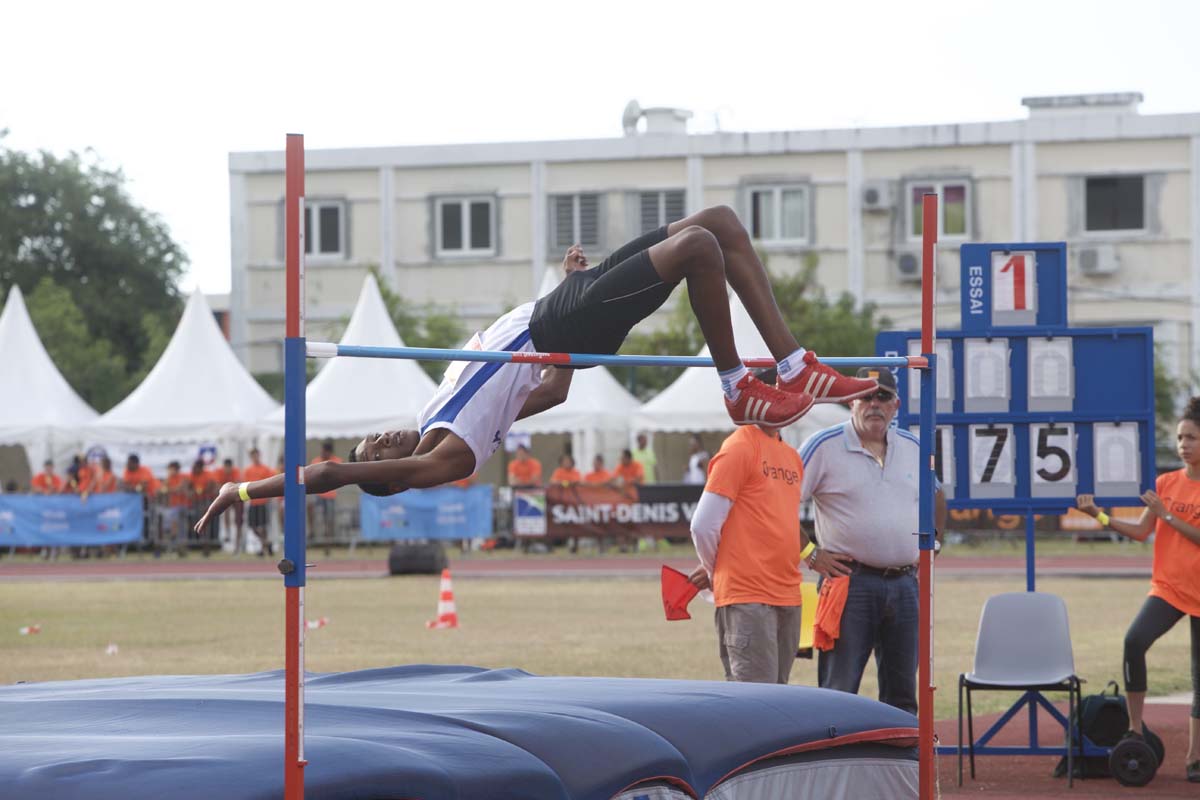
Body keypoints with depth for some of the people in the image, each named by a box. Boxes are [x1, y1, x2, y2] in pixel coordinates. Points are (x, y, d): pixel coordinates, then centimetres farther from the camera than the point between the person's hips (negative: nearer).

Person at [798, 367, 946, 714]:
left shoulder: (912, 448, 13)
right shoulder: (825, 446, -3)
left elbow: (936, 498, 30)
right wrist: (811, 555, -8)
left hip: (905, 584, 5)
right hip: (850, 581, -5)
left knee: (902, 692, 8)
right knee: (839, 689, -7)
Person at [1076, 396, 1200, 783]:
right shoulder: (1165, 483, 8)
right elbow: (1141, 532, 7)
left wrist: (1167, 515, -18)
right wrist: (1100, 516, -4)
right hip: (1167, 588, 2)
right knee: (1135, 640, -25)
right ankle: (1135, 728, -13)